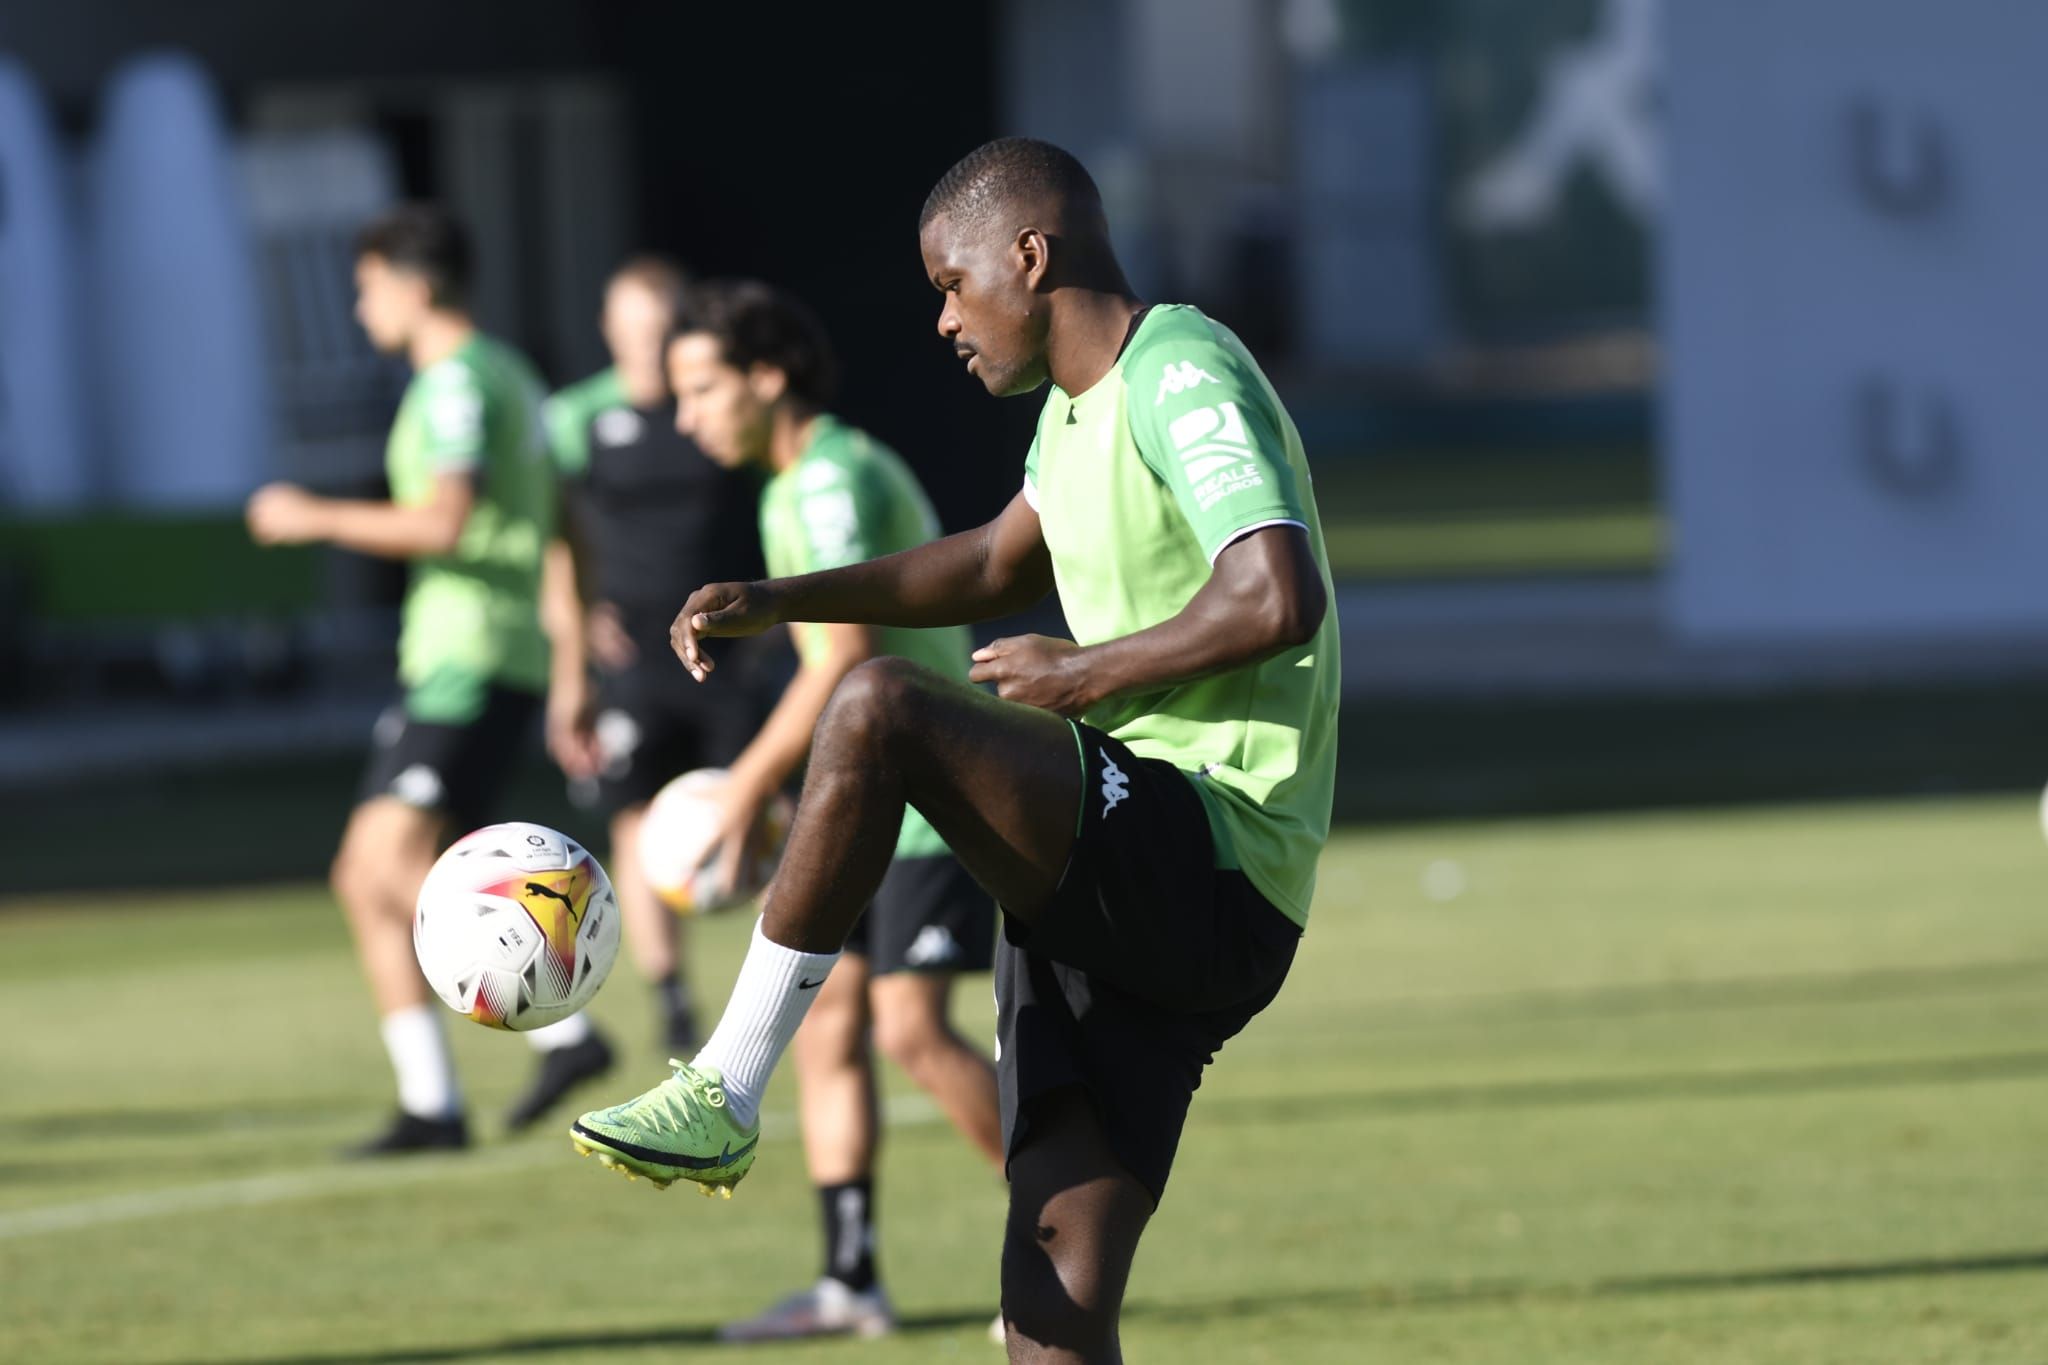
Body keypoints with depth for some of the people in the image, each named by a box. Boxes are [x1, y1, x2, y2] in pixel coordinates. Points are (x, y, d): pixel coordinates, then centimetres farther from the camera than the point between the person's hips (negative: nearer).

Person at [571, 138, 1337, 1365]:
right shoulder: (1080, 400, 19)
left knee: (880, 709, -26)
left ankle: (727, 1097, -20)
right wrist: (777, 603, 27)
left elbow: (1279, 601, -27)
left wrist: (1093, 673, -15)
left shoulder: (1185, 376, -11)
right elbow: (1003, 566, 37)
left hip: (1214, 866, -10)